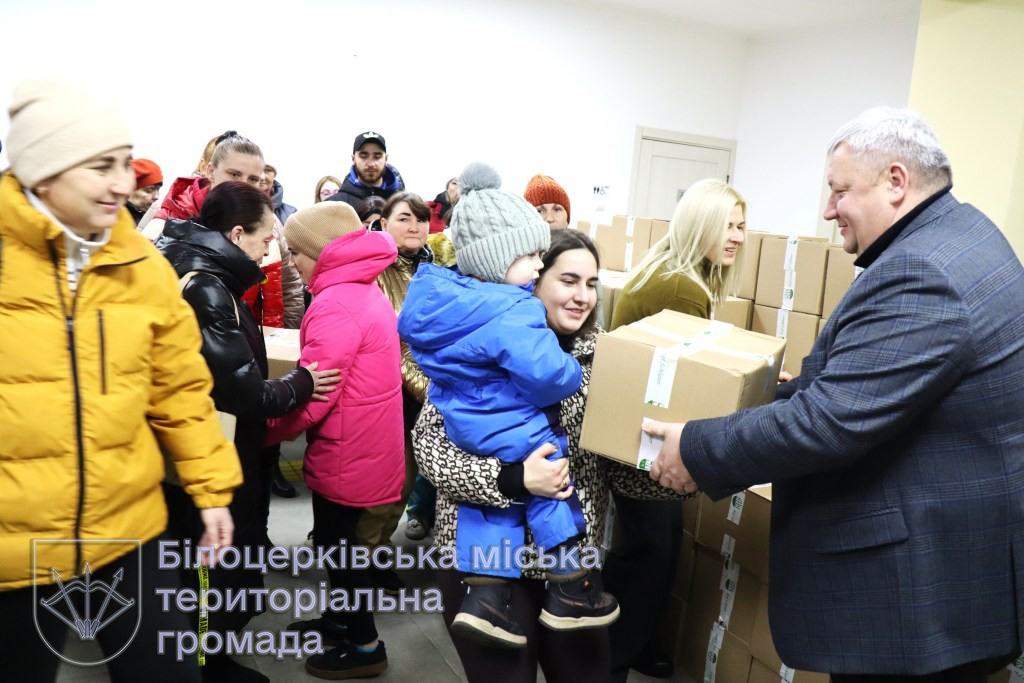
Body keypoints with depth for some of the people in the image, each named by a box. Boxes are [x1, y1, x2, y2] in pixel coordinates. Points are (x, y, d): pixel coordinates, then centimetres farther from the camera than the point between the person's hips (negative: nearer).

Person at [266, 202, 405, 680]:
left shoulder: (336, 304, -23)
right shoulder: (366, 290, 8)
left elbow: (314, 396, -23)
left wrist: (265, 433, -8)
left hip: (347, 453, -9)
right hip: (364, 444, 9)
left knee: (336, 544, 8)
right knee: (334, 537, 23)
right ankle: (340, 617, 41)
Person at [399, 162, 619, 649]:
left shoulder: (444, 297, 1)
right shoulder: (512, 313, -26)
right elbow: (550, 375, -30)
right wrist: (575, 373, -9)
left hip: (461, 423, 8)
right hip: (510, 431, -8)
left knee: (499, 501, 19)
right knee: (551, 487, 10)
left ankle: (481, 598, 19)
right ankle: (567, 596, 23)